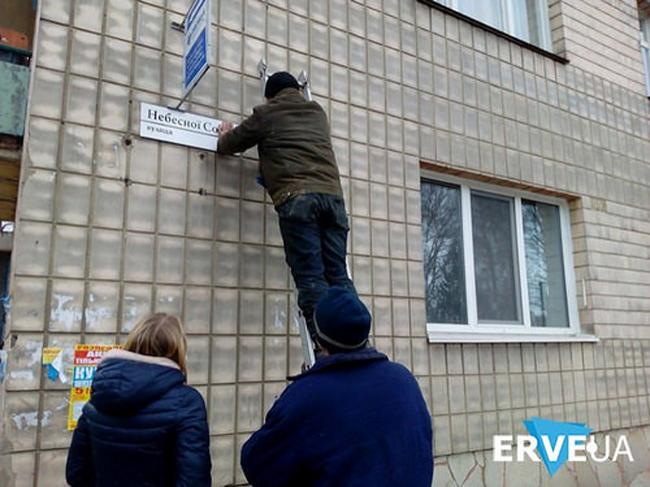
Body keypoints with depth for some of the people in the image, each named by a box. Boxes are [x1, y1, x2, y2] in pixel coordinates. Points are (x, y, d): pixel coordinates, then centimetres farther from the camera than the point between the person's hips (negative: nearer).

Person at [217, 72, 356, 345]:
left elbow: (229, 145, 25)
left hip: (295, 197, -4)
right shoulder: (318, 113, 28)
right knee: (338, 274, 2)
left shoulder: (267, 114, 16)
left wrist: (225, 136, 49)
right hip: (332, 194, 4)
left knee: (310, 276, -7)